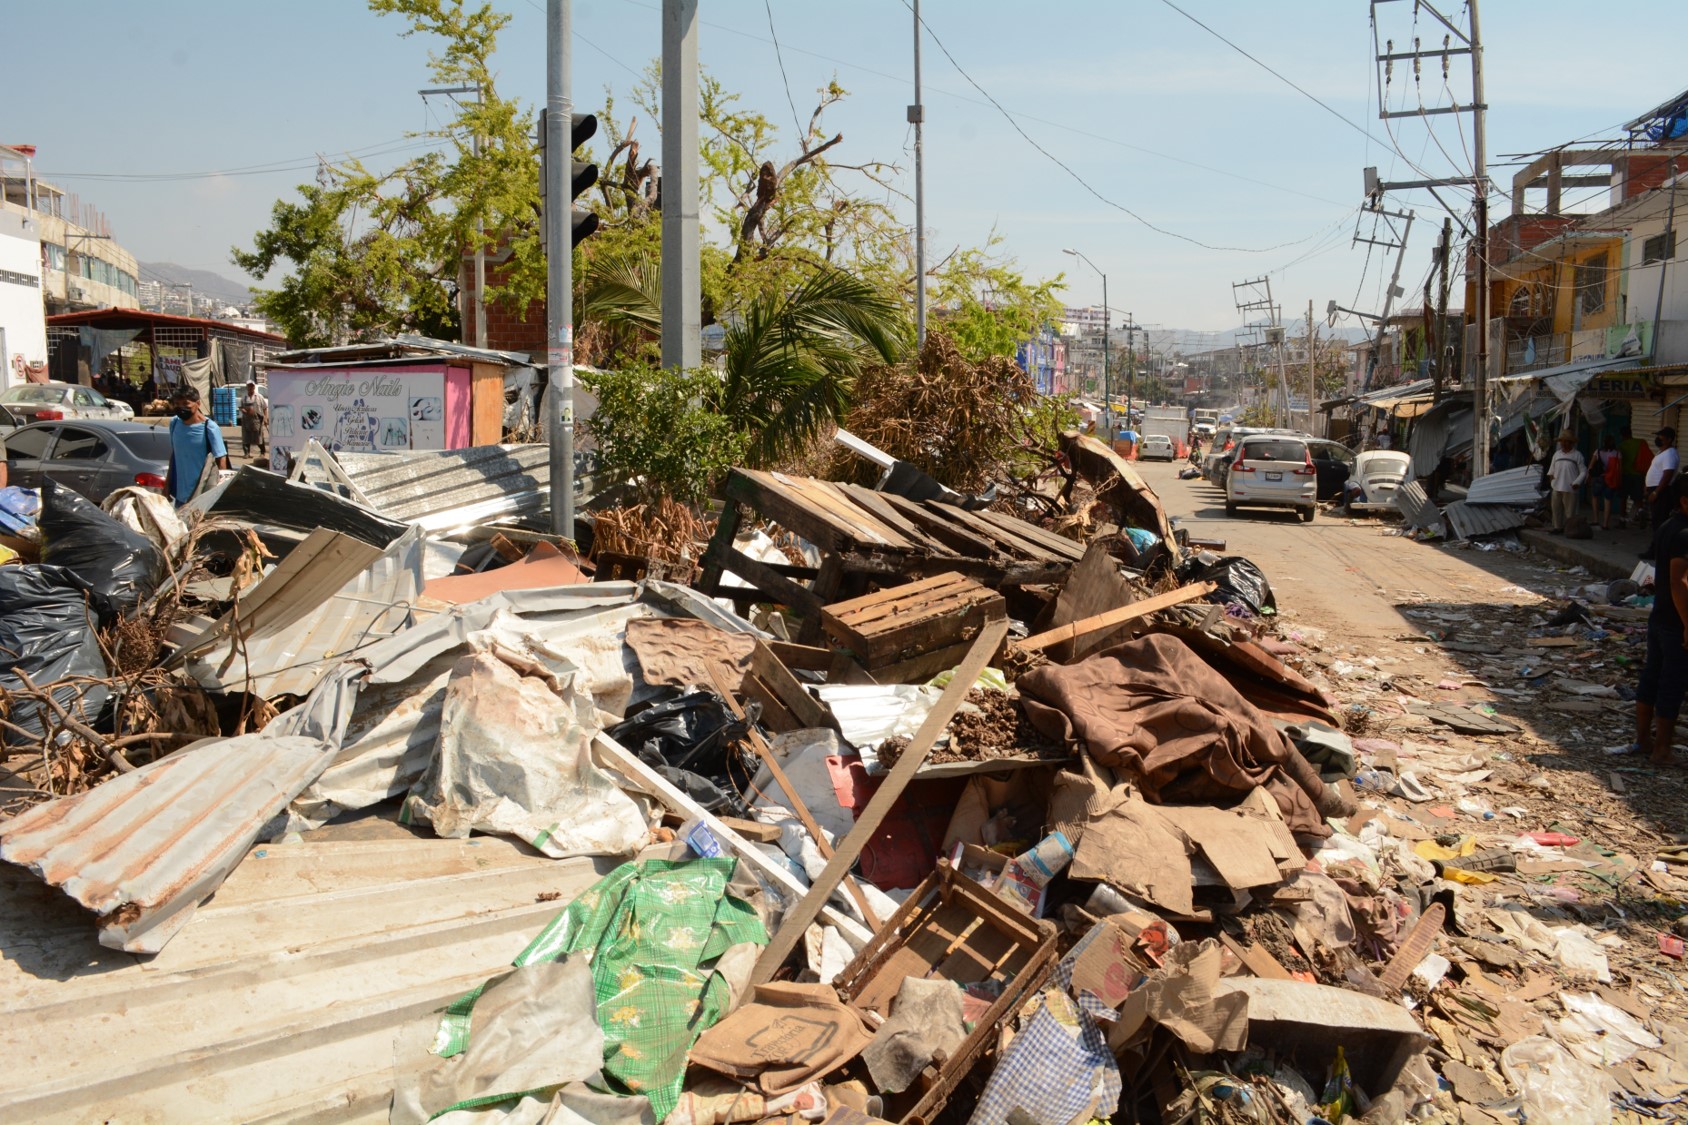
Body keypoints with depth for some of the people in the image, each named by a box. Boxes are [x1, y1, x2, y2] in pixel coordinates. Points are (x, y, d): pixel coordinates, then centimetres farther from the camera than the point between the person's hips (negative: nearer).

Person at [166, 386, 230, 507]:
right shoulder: (174, 423, 4)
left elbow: (221, 461, -12)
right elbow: (173, 455, 15)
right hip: (180, 494, 6)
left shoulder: (209, 428, -14)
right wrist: (167, 485, 16)